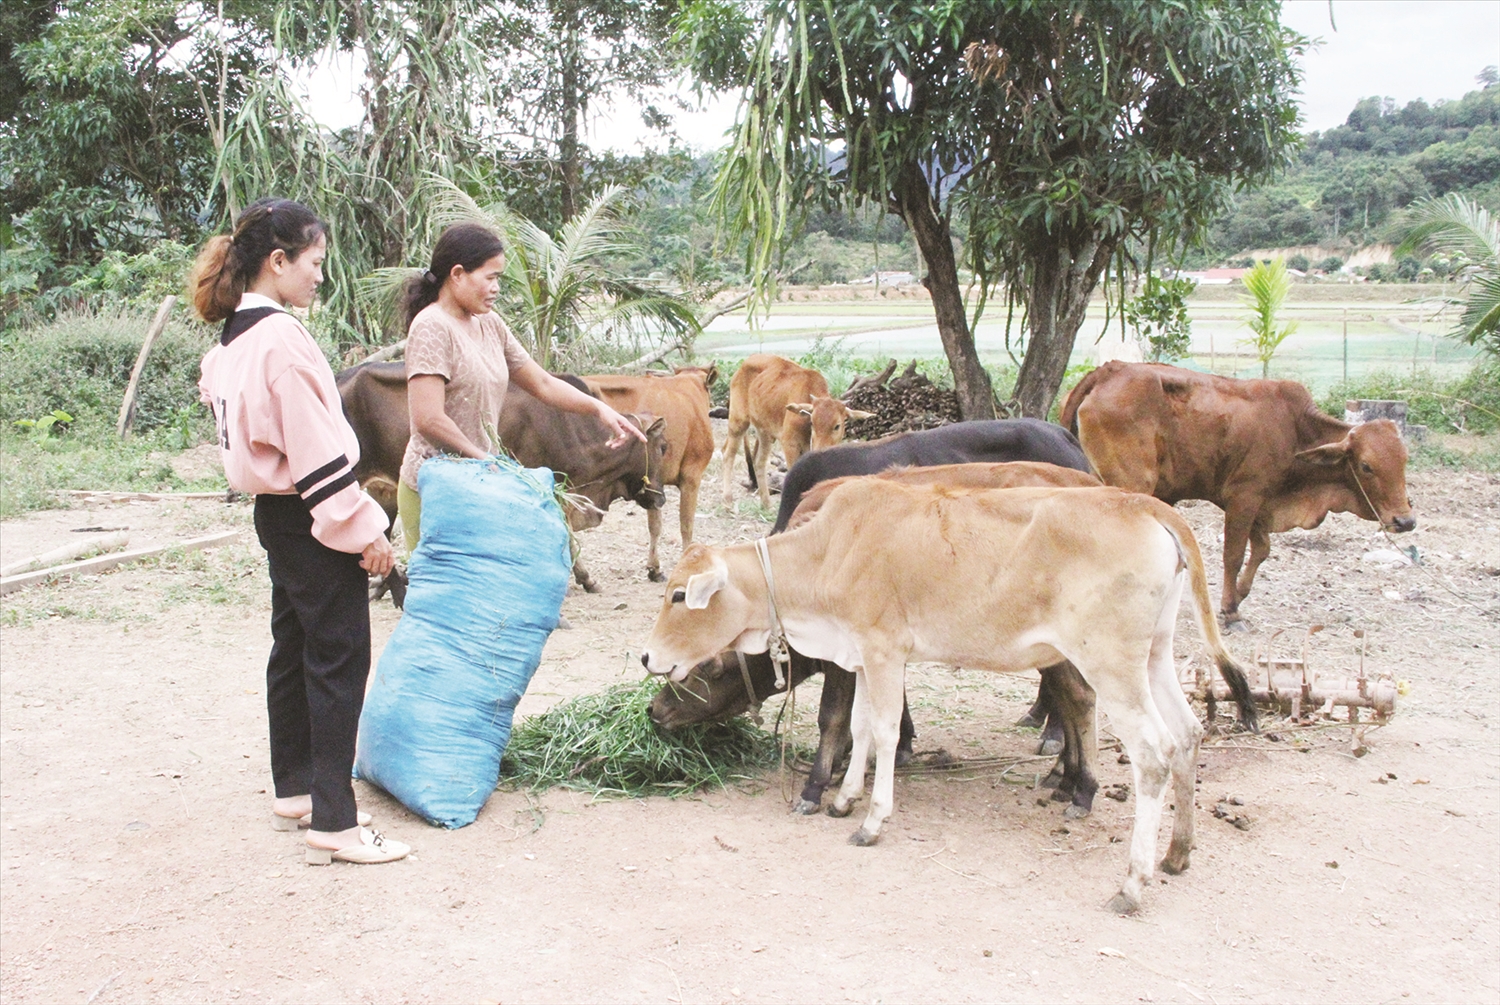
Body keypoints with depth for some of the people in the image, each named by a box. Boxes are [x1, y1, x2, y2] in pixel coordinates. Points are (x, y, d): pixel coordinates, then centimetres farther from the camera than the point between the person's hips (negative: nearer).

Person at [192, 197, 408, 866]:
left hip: (275, 511, 10)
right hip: (311, 520, -10)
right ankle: (333, 824, -2)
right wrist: (362, 527, -17)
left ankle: (293, 791, 31)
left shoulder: (233, 340, 11)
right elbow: (316, 450, -22)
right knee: (339, 659, -6)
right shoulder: (281, 339, -19)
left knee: (294, 651, 18)